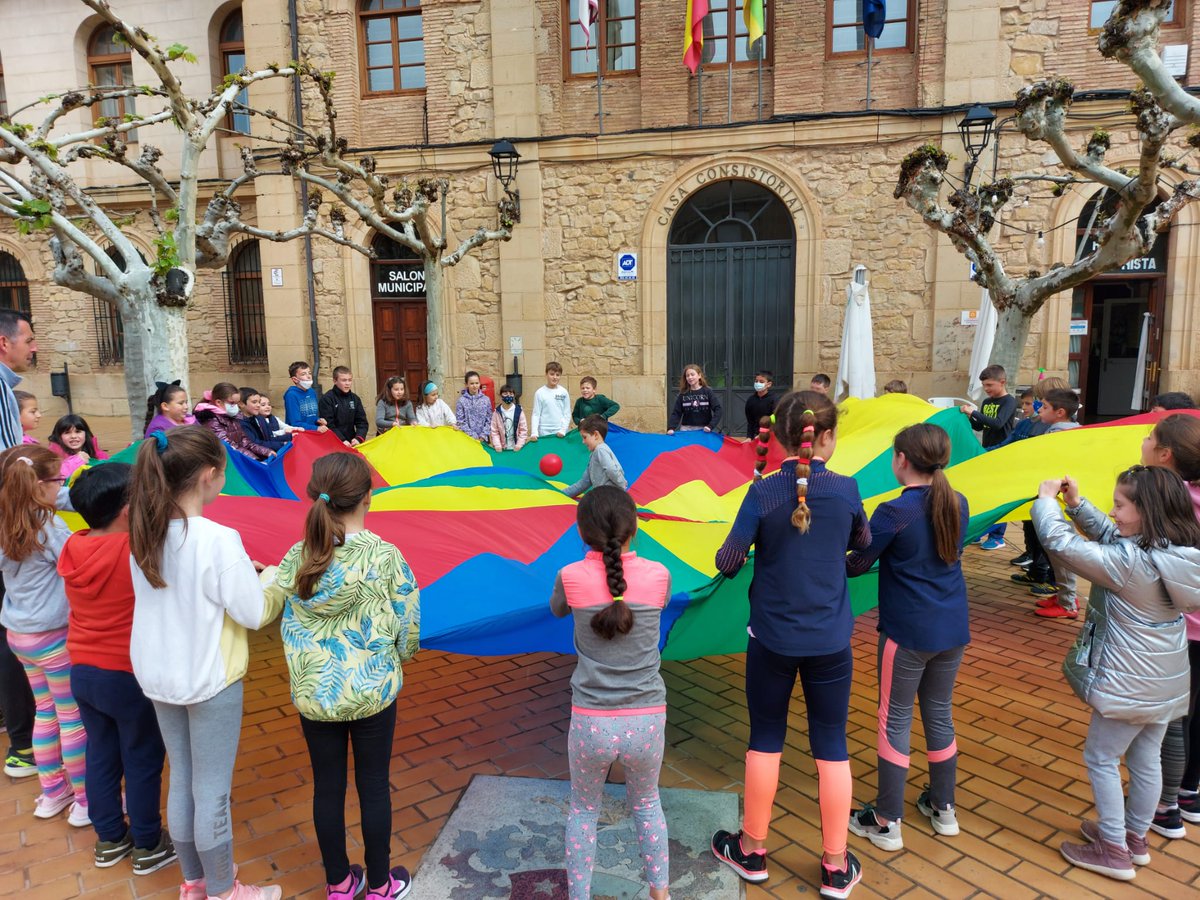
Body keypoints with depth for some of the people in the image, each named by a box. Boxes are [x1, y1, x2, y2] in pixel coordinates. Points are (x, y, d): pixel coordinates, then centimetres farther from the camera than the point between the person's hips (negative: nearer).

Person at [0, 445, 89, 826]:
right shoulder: (50, 527, -22)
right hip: (55, 636, -7)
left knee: (44, 711, 20)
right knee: (73, 716, 6)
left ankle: (52, 792, 34)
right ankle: (85, 799, 18)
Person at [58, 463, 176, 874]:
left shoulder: (72, 547, -4)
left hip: (82, 671, 7)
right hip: (129, 675, -6)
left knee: (100, 754, 21)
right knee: (143, 761, 11)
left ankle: (109, 839, 37)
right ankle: (148, 846, 26)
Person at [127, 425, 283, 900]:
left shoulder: (145, 531, -6)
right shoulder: (219, 539, -26)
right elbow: (255, 614, -21)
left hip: (158, 675, 7)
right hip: (210, 680, -6)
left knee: (181, 781, 22)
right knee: (211, 792, 10)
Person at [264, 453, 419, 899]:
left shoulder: (297, 557, -9)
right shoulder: (385, 556, -17)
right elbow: (409, 628, -10)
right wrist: (398, 655, 11)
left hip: (313, 693, 3)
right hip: (372, 693, -3)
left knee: (327, 787, 17)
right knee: (373, 787, 14)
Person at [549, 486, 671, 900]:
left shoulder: (571, 576, -10)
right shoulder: (658, 575, -8)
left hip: (590, 723, -1)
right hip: (646, 722, 1)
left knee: (583, 809, 26)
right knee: (646, 804, 29)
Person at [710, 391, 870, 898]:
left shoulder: (764, 493, -15)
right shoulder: (846, 489, -9)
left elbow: (727, 562, -12)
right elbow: (862, 542, 11)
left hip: (773, 638, -1)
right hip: (830, 641, 1)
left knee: (765, 740, 14)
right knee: (831, 745, 13)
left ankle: (751, 851, 31)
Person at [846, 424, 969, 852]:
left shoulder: (893, 513, -19)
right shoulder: (958, 504, 0)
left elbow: (856, 565, -12)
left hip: (907, 632, -6)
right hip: (953, 629, 6)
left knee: (895, 720, 6)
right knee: (940, 714, 20)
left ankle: (887, 822, 16)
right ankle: (943, 807, 35)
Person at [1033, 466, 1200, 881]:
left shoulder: (1127, 562, -29)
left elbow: (1062, 544, -26)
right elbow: (1111, 537, 8)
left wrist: (1047, 499, -11)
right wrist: (1077, 503, 1)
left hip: (1128, 684, -8)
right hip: (1166, 681, 8)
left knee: (1101, 759, 9)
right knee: (1146, 759, 20)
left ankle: (1114, 851, 20)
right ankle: (1135, 838, 37)